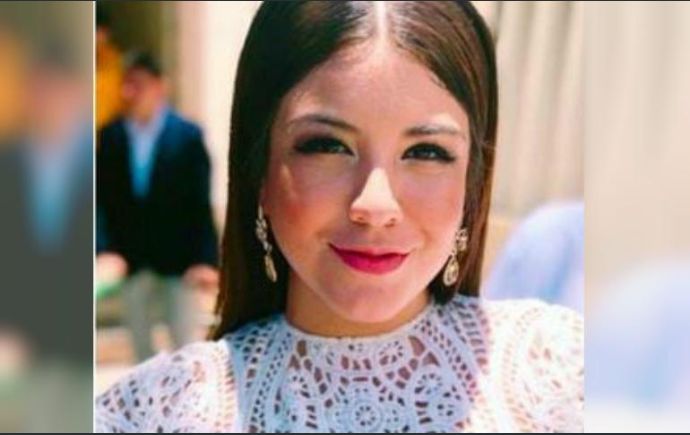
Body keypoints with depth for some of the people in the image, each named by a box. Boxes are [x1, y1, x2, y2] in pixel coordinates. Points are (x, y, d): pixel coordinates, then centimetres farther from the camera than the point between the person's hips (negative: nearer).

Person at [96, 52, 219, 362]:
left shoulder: (187, 135, -6)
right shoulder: (109, 136, 0)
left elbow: (200, 202, -7)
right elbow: (101, 200, 0)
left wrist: (205, 258, -13)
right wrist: (104, 249, -12)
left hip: (177, 258, -3)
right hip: (130, 260, 3)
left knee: (186, 345, 3)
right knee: (140, 345, 15)